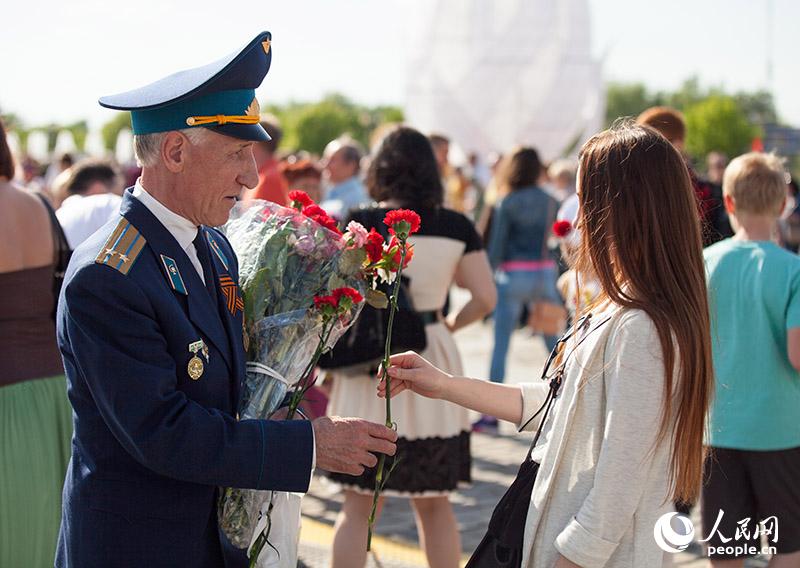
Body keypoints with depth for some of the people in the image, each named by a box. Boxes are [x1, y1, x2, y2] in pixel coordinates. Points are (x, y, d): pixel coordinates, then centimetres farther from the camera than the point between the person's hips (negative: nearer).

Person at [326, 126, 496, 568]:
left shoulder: (357, 224, -7)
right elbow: (485, 298, 2)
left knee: (357, 504, 7)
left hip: (368, 365, -2)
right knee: (433, 503, 16)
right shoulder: (457, 227, 0)